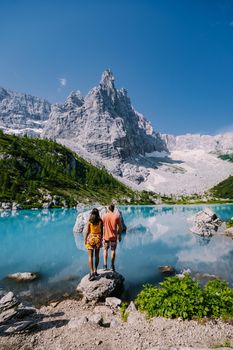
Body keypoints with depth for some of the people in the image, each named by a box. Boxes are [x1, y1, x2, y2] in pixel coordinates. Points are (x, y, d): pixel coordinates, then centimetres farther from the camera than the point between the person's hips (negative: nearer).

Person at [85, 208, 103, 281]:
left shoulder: (89, 221, -8)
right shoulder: (100, 221, -4)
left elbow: (87, 232, -6)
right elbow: (101, 231, 0)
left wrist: (85, 239, 6)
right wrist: (101, 239, 13)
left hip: (91, 238, -2)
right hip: (98, 238, 2)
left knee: (90, 256, 2)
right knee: (97, 255, 14)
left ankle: (92, 273, -5)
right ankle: (95, 271, 22)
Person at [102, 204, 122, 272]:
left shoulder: (104, 216, -6)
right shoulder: (117, 216, -7)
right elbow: (120, 227, -4)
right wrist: (119, 235, 7)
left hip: (106, 236, 0)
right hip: (114, 236, 0)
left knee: (105, 250, 14)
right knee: (113, 250, 11)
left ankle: (105, 265, 11)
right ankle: (112, 266, 17)